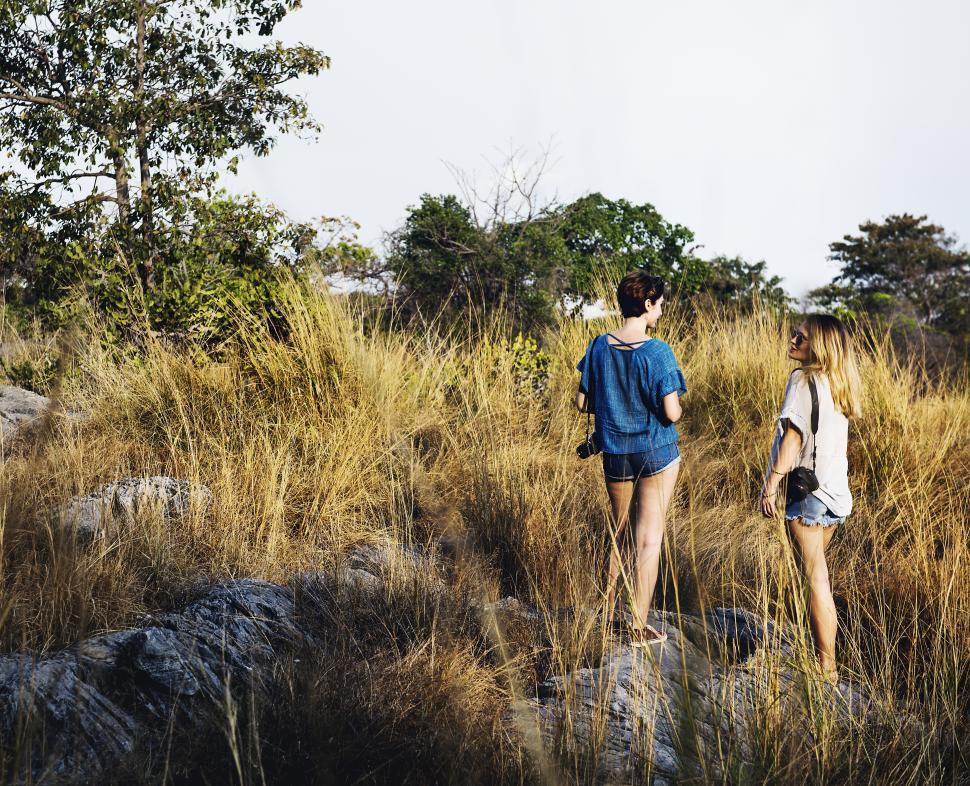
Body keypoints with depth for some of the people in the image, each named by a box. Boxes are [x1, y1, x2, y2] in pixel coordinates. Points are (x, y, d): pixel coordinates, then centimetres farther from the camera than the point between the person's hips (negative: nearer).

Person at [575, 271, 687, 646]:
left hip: (615, 454, 5)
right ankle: (639, 627, 9)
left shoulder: (599, 347, -3)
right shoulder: (657, 352, -17)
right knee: (649, 539, 4)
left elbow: (582, 402, 2)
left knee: (618, 531, 23)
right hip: (657, 453, -4)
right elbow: (671, 413, -20)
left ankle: (607, 611, 32)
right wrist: (675, 406, 3)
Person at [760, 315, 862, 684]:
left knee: (816, 578, -4)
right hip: (835, 491, 8)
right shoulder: (838, 383, 11)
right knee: (816, 573, 19)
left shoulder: (803, 380, -12)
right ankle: (823, 651, 28)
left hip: (806, 491, -8)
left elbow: (793, 435, -17)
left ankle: (827, 668, -1)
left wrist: (771, 484, -15)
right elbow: (828, 437, 14)